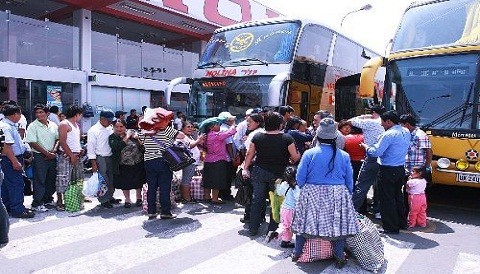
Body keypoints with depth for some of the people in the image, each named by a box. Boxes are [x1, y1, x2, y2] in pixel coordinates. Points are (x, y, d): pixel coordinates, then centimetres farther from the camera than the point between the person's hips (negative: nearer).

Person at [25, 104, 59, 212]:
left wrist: (54, 150, -6)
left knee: (51, 180, 11)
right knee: (39, 181, -1)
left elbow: (58, 139, 11)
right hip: (39, 156, -5)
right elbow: (32, 143, -11)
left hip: (52, 156, 5)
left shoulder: (53, 125, 7)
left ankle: (48, 199, 27)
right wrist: (46, 153, -13)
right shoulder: (33, 126, -7)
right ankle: (37, 203, 7)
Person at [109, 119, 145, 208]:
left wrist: (137, 139, -19)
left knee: (138, 182, 15)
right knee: (125, 184, 11)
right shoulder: (112, 137, -4)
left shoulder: (132, 133, -2)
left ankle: (139, 198, 37)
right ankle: (127, 200, 33)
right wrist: (126, 137, -20)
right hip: (123, 166, -1)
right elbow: (116, 147, -25)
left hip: (138, 164, 1)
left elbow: (142, 147, -1)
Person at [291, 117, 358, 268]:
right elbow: (350, 181, 4)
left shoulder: (309, 154, -11)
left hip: (311, 195, 0)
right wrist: (348, 194, 20)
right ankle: (339, 259, 21)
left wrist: (305, 188, 14)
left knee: (305, 222, 12)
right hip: (337, 196, 1)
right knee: (338, 224, 11)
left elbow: (300, 178, -6)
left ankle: (297, 254, 26)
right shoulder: (344, 156, -5)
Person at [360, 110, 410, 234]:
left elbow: (376, 152, -21)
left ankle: (391, 228, 8)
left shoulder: (388, 135, -19)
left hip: (388, 171, -9)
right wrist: (381, 139, 11)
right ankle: (402, 223, 33)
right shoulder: (406, 132, 8)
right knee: (398, 196, 21)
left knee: (387, 199, 1)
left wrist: (366, 147, -4)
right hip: (400, 169, 9)